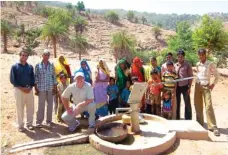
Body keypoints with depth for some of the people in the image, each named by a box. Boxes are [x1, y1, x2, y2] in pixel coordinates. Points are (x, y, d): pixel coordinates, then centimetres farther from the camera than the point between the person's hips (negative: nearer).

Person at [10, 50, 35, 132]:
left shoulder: (30, 67, 8)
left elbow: (33, 78, 9)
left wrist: (30, 87, -6)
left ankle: (29, 123, 21)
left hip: (29, 90, 3)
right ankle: (20, 125, 15)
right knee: (20, 108, 3)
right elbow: (12, 79, -6)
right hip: (19, 90, -3)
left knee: (30, 107, 7)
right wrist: (22, 88, -13)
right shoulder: (14, 66, -2)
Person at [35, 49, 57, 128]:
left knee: (50, 104, 6)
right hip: (41, 88, -2)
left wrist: (55, 88, 5)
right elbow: (35, 77, 1)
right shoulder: (38, 65, 1)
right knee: (41, 105, 1)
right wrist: (36, 88, -4)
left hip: (50, 88, 2)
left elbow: (54, 77, 9)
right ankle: (39, 121, 13)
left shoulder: (52, 65, 7)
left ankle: (49, 121, 19)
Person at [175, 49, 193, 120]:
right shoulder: (175, 65, 7)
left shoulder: (187, 65, -4)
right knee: (177, 103, 12)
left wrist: (189, 87, -9)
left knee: (187, 103, 3)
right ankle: (177, 118, 26)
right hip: (177, 87, 4)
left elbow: (191, 76, -4)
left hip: (185, 86, -3)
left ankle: (188, 119, 16)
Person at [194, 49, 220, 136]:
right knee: (198, 105, 8)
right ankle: (199, 123, 22)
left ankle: (213, 127, -6)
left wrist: (213, 84, -7)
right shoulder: (197, 64, 8)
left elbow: (217, 74, 1)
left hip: (206, 87, -4)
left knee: (209, 106, -12)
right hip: (197, 86, 5)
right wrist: (197, 83, 8)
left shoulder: (210, 64, -5)